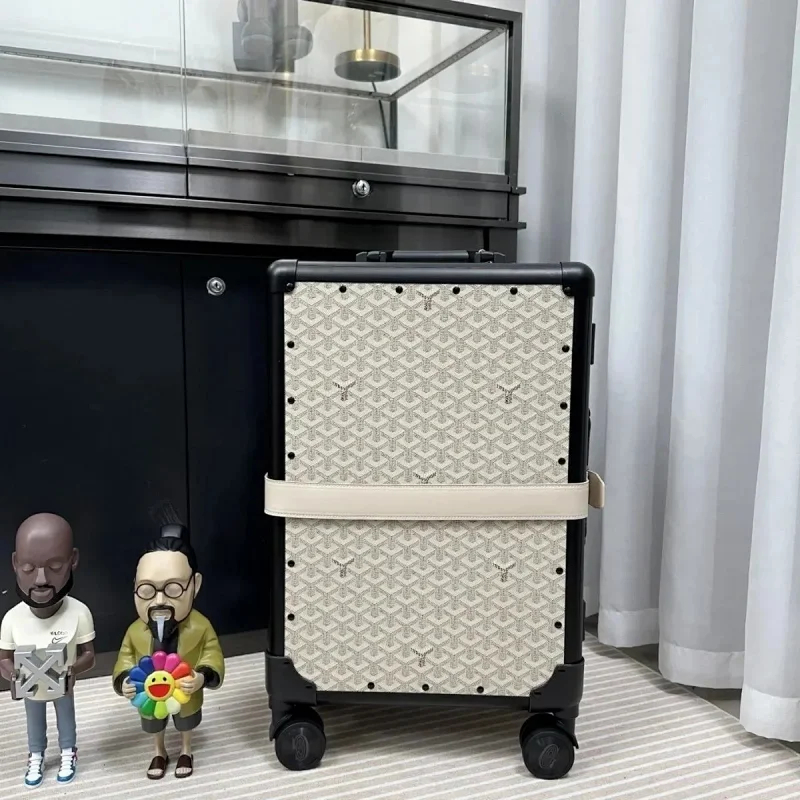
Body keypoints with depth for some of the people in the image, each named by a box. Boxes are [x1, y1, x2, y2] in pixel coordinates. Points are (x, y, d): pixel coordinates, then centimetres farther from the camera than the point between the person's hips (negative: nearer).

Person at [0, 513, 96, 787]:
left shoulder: (79, 613, -34)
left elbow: (89, 655, -21)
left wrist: (73, 670, -40)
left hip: (63, 687, -1)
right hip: (31, 690, 1)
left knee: (66, 721, 27)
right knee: (35, 726, 29)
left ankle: (68, 753, 55)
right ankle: (36, 757, 57)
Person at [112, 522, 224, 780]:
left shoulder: (200, 627, -29)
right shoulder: (135, 632, -23)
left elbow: (213, 659, -24)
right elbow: (125, 662, -13)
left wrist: (202, 677, -42)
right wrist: (123, 682, -32)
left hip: (186, 697, -1)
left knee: (186, 726, 29)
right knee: (155, 727, 31)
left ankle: (186, 751, 59)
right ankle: (159, 753, 62)